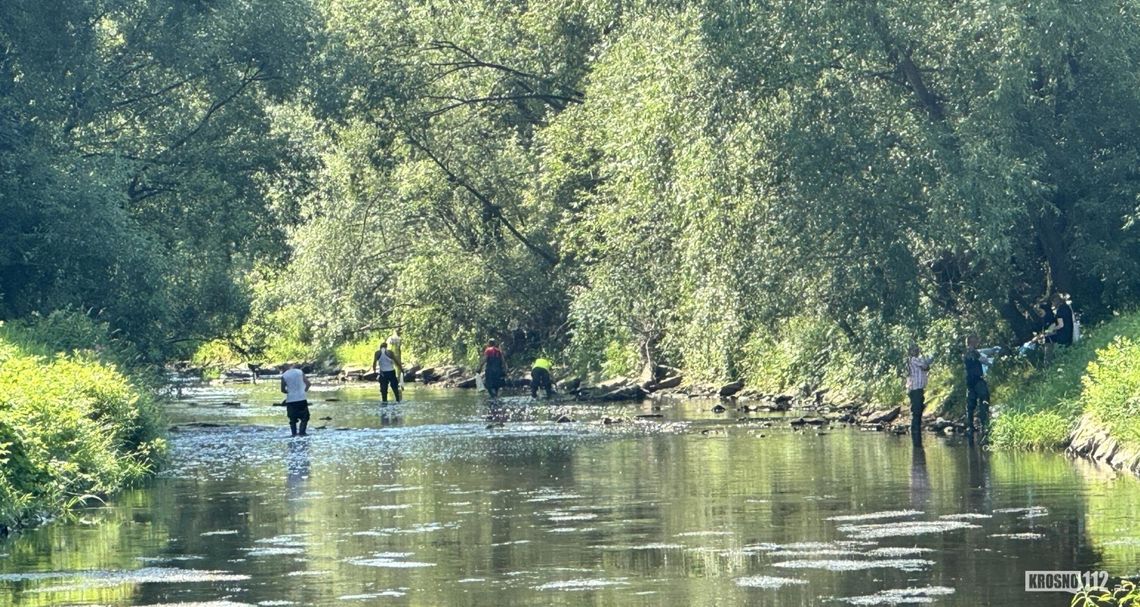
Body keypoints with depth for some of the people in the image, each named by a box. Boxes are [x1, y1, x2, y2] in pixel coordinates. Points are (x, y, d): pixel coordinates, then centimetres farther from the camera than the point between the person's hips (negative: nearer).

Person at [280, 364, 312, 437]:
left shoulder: (284, 375, 1)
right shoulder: (300, 372, 1)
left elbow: (283, 389, 1)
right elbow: (308, 384, -3)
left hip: (290, 400, 1)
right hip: (301, 399, -1)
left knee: (292, 419, 10)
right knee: (305, 417, 9)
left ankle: (294, 433, 4)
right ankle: (302, 432, -2)